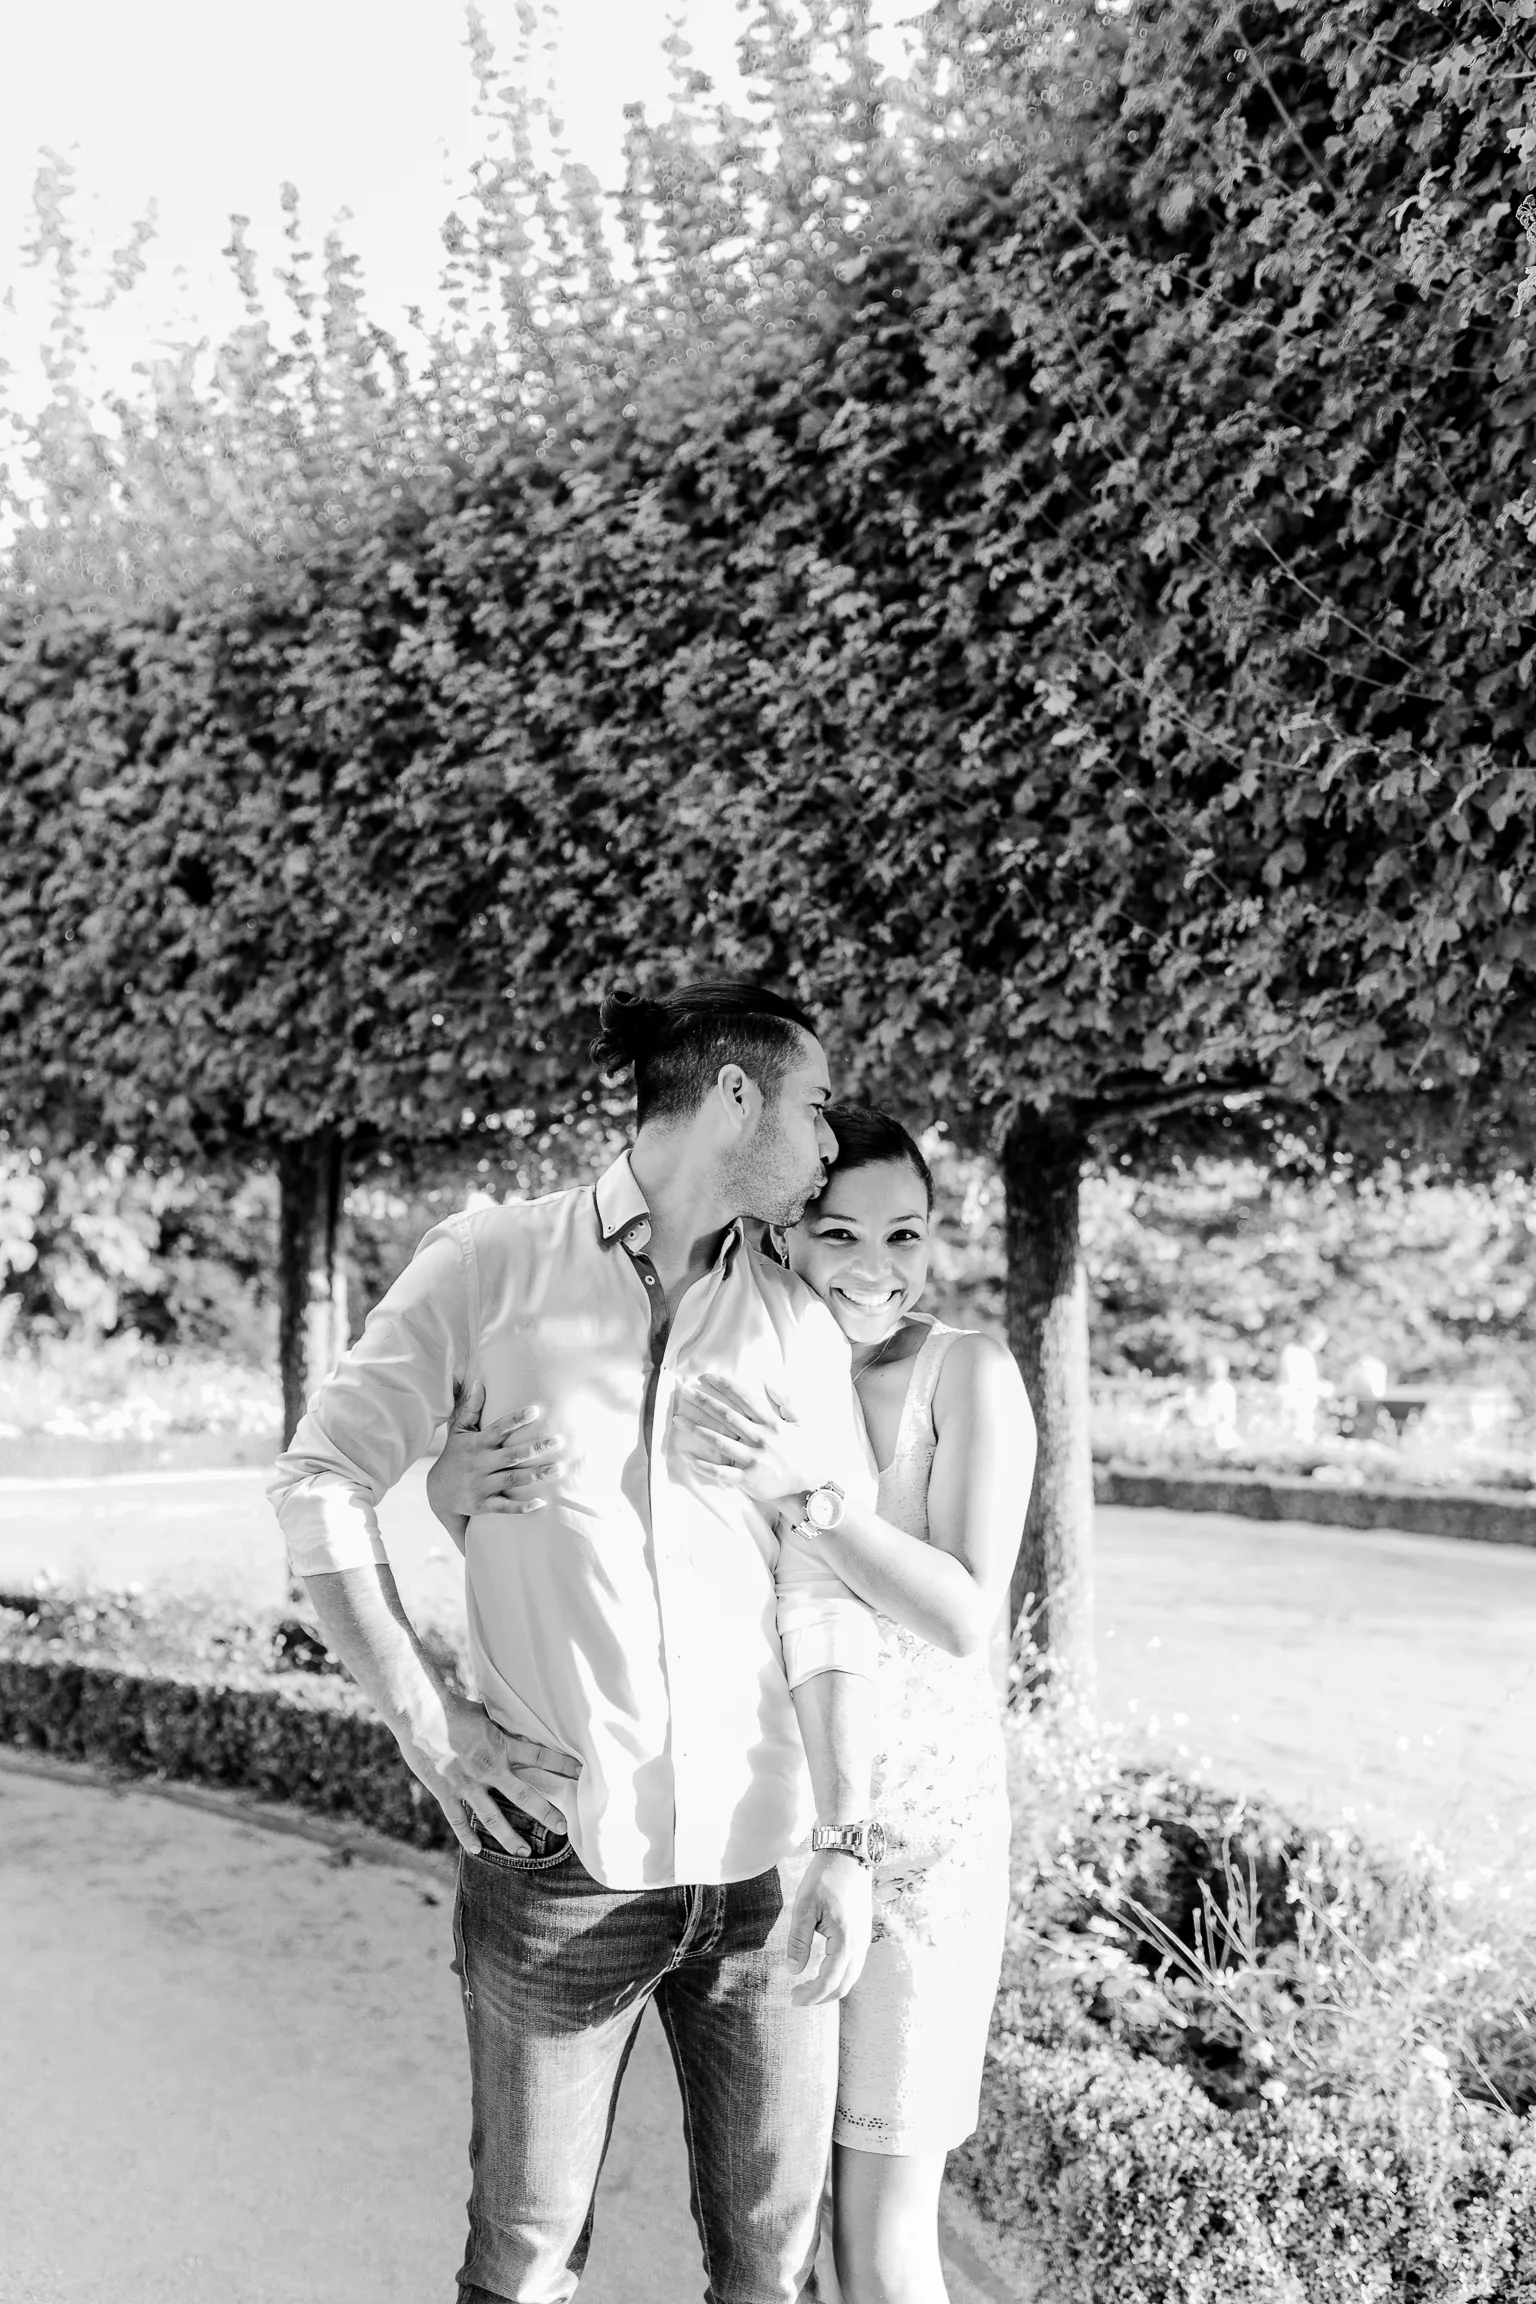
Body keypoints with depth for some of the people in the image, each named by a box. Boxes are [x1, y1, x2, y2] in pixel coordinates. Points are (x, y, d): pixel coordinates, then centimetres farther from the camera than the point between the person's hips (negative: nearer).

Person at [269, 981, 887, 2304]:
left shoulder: (798, 1327, 5)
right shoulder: (490, 1266, -2)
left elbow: (829, 1593, 0)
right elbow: (322, 1480, 1)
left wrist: (847, 1840, -8)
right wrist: (425, 1720, -6)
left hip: (763, 1854, 3)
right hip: (560, 1850, -2)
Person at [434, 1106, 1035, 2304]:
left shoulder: (967, 1373, -10)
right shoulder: (721, 1371, 0)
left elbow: (968, 1618, -17)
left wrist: (807, 1489, -30)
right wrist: (461, 1485, -22)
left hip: (914, 1832, -3)